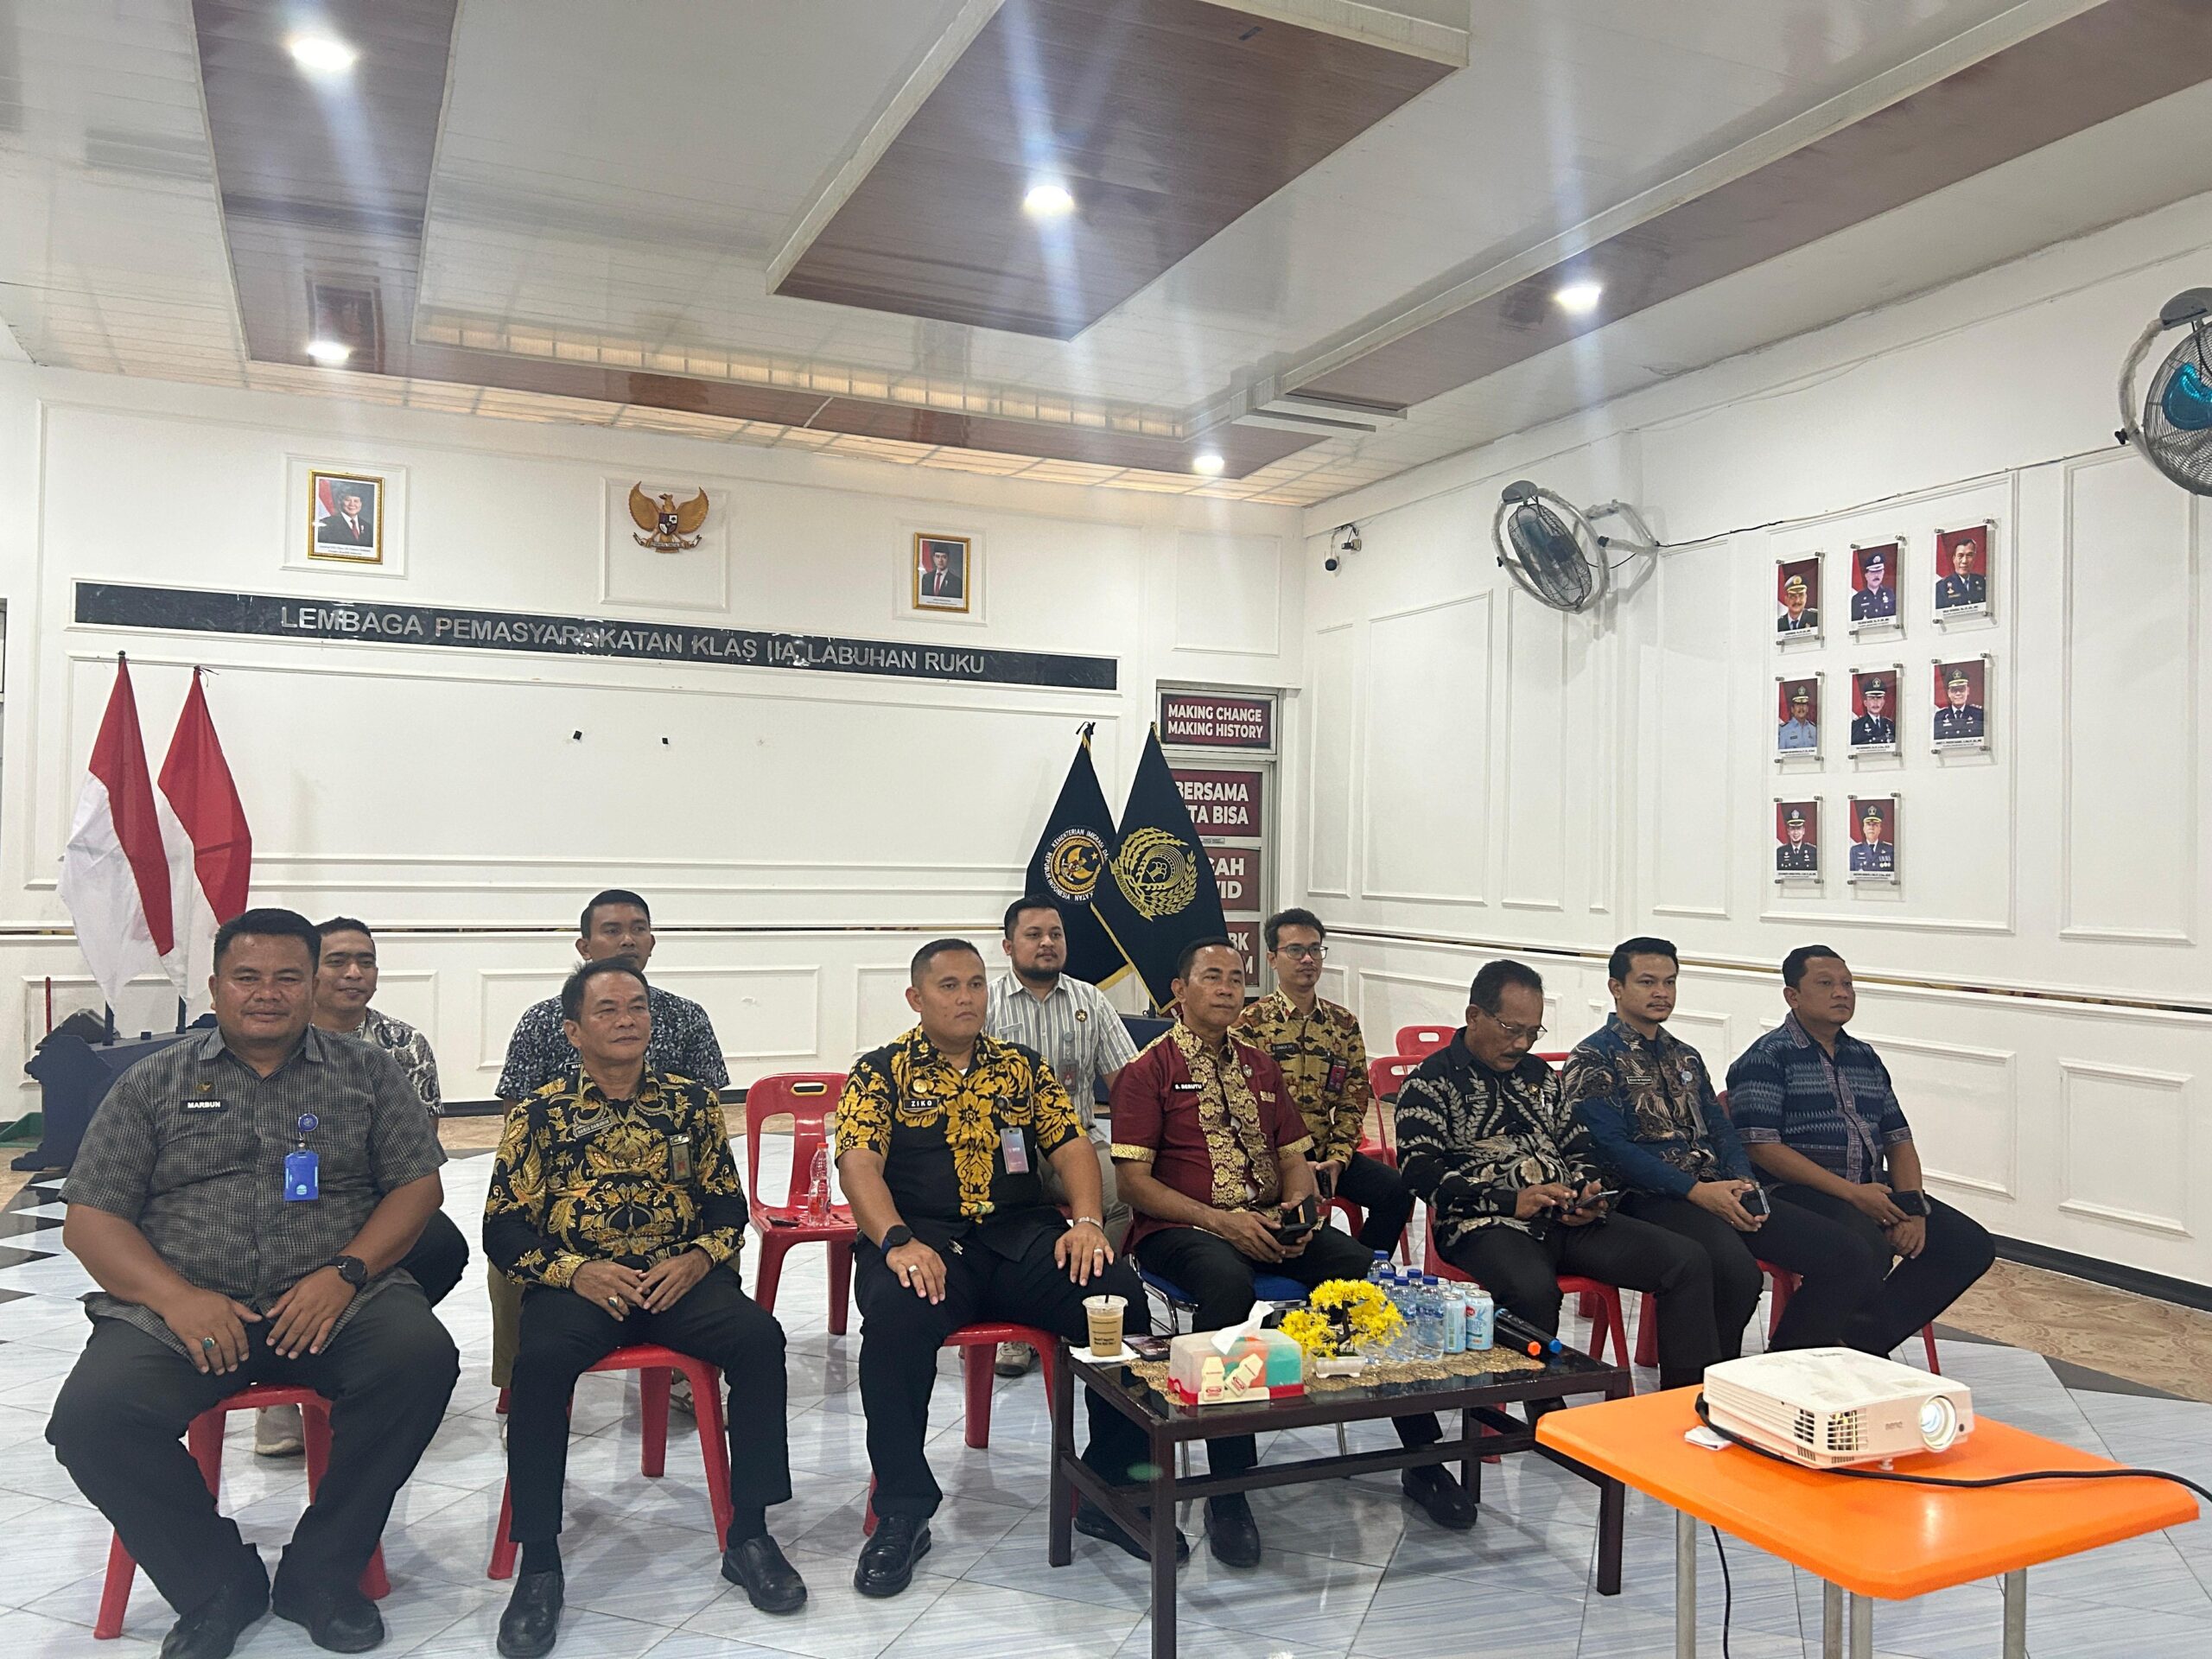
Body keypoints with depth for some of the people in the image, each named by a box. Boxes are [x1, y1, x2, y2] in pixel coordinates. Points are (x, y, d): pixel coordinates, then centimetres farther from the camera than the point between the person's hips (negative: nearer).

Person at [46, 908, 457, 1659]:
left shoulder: (366, 1073, 12)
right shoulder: (152, 1084, 12)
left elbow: (418, 1184, 6)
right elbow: (89, 1218, 6)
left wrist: (345, 1273, -13)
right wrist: (176, 1297, -13)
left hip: (336, 1296, 0)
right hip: (182, 1307, 1)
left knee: (421, 1356, -29)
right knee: (91, 1416, -27)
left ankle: (319, 1573, -8)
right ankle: (218, 1585, -2)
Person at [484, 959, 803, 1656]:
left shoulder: (693, 1102, 9)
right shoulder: (539, 1115, 4)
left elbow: (728, 1206, 11)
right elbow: (503, 1229, 2)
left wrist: (698, 1259, -10)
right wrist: (576, 1272, -15)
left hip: (679, 1274, 1)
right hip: (576, 1279, -1)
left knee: (758, 1336, -27)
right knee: (541, 1360, -34)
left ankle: (748, 1535, -13)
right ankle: (539, 1565, -17)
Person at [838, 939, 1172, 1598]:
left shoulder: (1023, 1066, 18)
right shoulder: (881, 1070, 8)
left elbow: (1072, 1146, 10)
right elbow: (858, 1162, -5)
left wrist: (1087, 1221, -10)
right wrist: (899, 1241, -23)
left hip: (1022, 1236, 3)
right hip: (923, 1240, -2)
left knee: (1120, 1295, -24)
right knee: (896, 1315, -36)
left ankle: (1111, 1491, -6)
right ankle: (902, 1512, -16)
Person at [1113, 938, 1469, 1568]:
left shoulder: (1261, 1067, 20)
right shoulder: (1148, 1071, 1)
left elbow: (1295, 1159, 20)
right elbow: (1134, 1181, -7)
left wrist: (1297, 1208, -4)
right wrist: (1220, 1220, -18)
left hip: (1269, 1224, 5)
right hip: (1179, 1227, -5)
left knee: (1375, 1274, -21)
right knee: (1229, 1285, -40)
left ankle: (1422, 1458, -8)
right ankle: (1228, 1493, -31)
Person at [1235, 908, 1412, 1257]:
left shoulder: (1344, 1025, 10)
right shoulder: (1251, 1023, -3)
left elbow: (1353, 1103, 10)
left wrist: (1337, 1159, -5)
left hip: (1327, 1153, 5)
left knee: (1396, 1190, -16)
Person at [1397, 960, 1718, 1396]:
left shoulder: (1539, 1074, 22)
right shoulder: (1432, 1082, 1)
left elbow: (1577, 1144, 27)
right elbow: (1420, 1171, -10)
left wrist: (1588, 1192, 3)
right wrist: (1512, 1201, -17)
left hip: (1569, 1221, 7)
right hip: (1485, 1226, -6)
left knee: (1689, 1262, -10)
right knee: (1533, 1288, -39)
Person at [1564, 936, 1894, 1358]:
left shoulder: (1685, 1057, 24)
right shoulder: (1592, 1059, -1)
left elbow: (1719, 1126, 19)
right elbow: (1611, 1148, -11)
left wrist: (1743, 1183, -3)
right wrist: (1697, 1191, -17)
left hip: (1718, 1192, 8)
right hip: (1650, 1198, -7)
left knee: (1843, 1257, -8)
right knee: (1738, 1271, -35)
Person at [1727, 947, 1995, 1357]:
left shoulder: (1865, 1058, 19)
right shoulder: (1767, 1058, -4)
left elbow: (1899, 1140, 17)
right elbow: (1761, 1147, -14)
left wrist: (1913, 1207, -3)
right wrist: (1851, 1192, -18)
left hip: (1875, 1191, 8)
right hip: (1800, 1195, -8)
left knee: (1971, 1246, -7)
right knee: (1867, 1251, -35)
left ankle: (1861, 1342, -6)